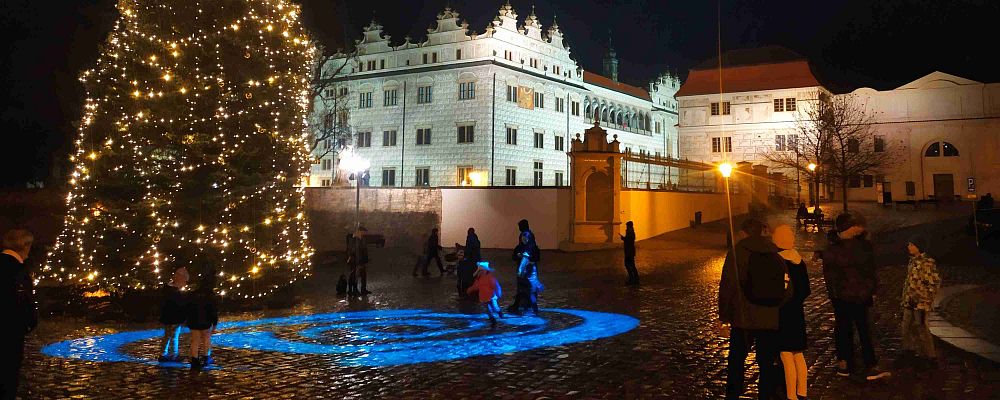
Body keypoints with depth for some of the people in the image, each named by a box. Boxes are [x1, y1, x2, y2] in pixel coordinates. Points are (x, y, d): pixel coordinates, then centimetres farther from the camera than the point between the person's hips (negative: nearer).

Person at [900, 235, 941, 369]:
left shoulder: (927, 263, -18)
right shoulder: (913, 261, 9)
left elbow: (935, 283, -19)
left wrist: (923, 299, -19)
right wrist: (905, 298, 20)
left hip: (920, 303, -9)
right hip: (910, 302, 9)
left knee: (922, 330, -2)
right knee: (907, 327, 18)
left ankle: (931, 358, 9)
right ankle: (909, 350, 34)